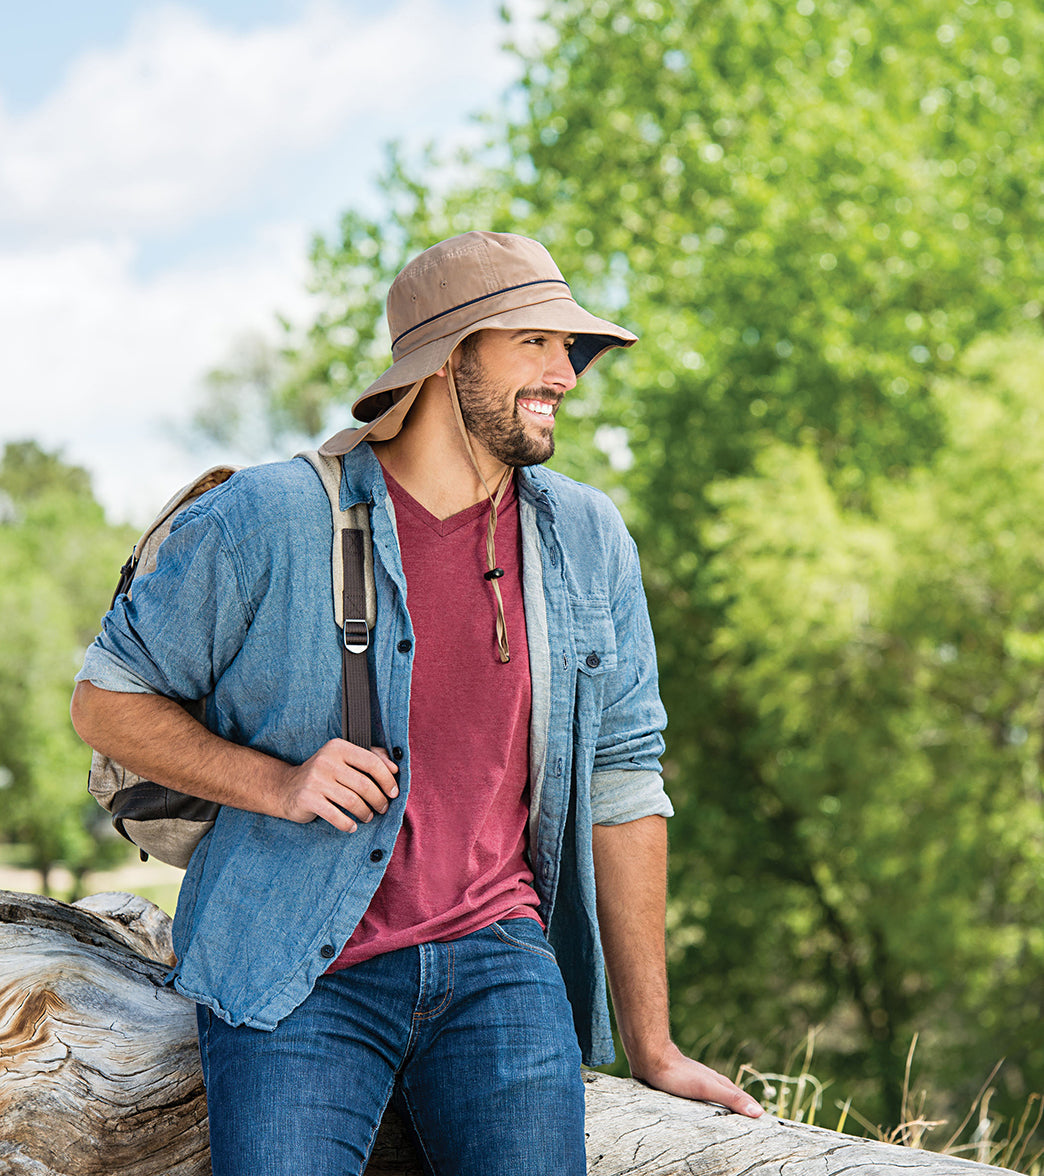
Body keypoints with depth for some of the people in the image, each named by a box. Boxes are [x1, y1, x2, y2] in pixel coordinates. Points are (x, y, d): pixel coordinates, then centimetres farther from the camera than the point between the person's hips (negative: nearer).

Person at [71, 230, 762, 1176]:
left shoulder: (587, 540, 6)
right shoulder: (267, 521, -5)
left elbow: (622, 780, 9)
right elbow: (108, 699, 4)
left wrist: (652, 1047, 10)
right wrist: (276, 784, -13)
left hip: (496, 955, 3)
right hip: (298, 972, -2)